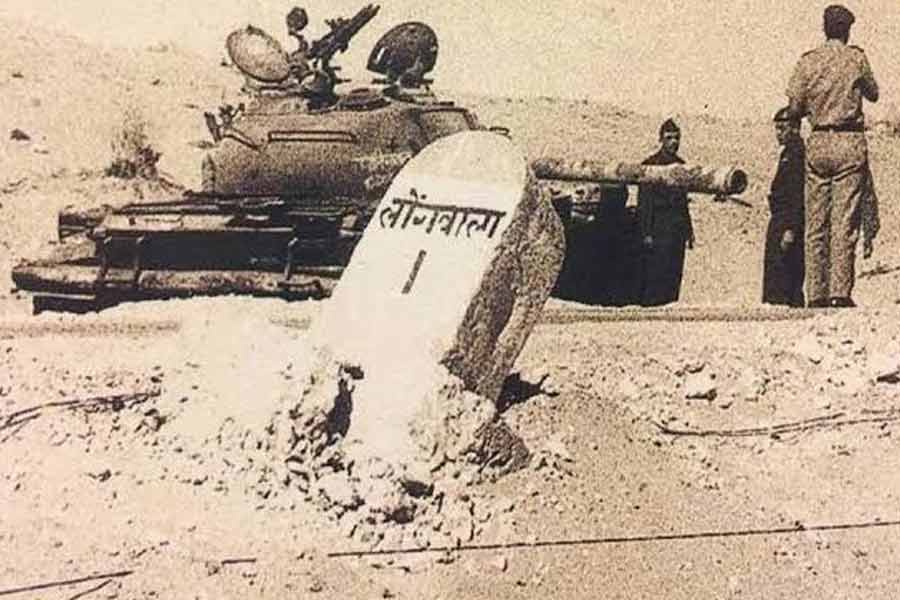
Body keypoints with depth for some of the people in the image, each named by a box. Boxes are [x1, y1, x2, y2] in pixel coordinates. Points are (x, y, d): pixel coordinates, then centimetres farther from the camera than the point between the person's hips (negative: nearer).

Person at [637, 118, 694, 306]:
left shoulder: (680, 165, 15)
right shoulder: (650, 164, -5)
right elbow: (644, 203, -8)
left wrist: (689, 230, 15)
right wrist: (646, 233, -14)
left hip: (677, 232, 6)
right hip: (658, 232, -6)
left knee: (674, 276, 6)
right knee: (654, 278, -7)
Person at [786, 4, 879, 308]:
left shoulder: (807, 61, 3)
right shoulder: (856, 58, -1)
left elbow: (794, 108, 1)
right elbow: (873, 94, 13)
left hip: (818, 143, 2)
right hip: (850, 142, -2)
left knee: (816, 223, 6)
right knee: (845, 222, -2)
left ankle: (816, 293, 5)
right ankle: (840, 291, -6)